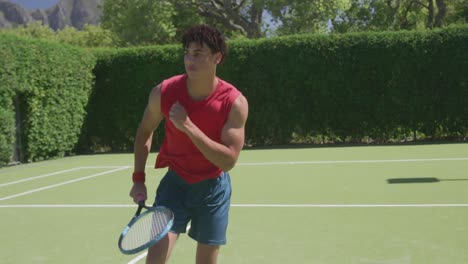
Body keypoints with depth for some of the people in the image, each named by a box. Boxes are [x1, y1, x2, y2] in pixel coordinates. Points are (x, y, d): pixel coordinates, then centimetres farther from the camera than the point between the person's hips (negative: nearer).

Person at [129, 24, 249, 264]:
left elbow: (228, 160, -24)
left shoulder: (235, 102, -20)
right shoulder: (163, 92, -14)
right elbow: (144, 131, 5)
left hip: (213, 188, -1)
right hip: (175, 183, 1)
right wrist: (138, 179, 1)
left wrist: (188, 127, -32)